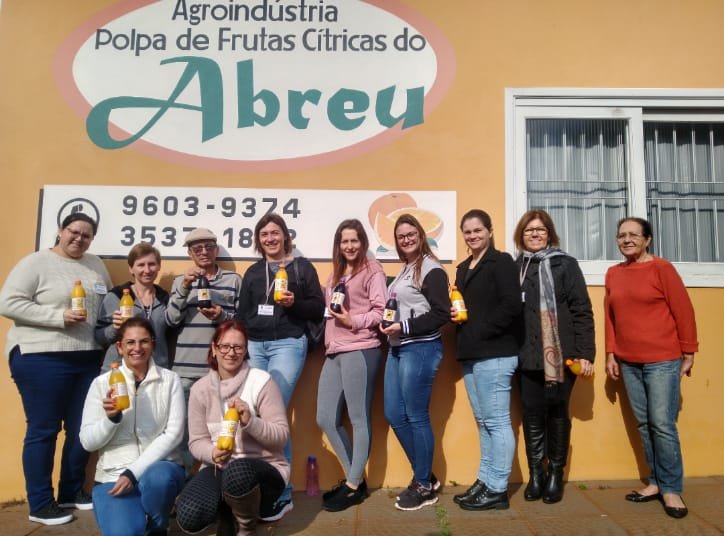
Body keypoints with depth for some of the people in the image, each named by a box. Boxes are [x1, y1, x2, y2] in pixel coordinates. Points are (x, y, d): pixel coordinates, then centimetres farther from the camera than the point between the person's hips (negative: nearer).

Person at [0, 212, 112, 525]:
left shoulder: (96, 265, 12)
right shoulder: (35, 262, -5)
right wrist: (58, 317, -18)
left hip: (88, 359, 6)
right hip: (41, 358, -6)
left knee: (82, 428, 12)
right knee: (43, 430, 3)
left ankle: (72, 491, 30)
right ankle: (40, 504, 17)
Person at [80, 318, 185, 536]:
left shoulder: (170, 380, -1)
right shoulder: (102, 383, 0)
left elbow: (173, 434, -7)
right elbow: (88, 441, 0)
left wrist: (134, 472, -16)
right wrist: (111, 418, -21)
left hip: (159, 466, 0)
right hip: (113, 475, 0)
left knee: (158, 477, -35)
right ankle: (136, 517, 13)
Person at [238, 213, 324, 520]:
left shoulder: (302, 267, 4)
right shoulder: (253, 272, 16)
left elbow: (318, 309, 0)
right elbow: (243, 313, 16)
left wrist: (294, 303, -16)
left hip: (287, 345, -4)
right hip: (254, 347, 5)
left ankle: (282, 493, 3)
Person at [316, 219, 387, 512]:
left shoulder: (372, 270, 0)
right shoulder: (335, 274, 21)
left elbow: (381, 311, -7)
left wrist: (354, 321, -17)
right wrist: (327, 342, 9)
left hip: (360, 350, -8)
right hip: (334, 352, 8)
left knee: (359, 418, 0)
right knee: (325, 419, 8)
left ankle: (354, 486, 13)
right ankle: (353, 477, 23)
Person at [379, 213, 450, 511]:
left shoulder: (431, 269, -9)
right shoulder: (404, 271, 17)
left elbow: (441, 314, -16)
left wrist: (404, 327, -17)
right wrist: (389, 324, 6)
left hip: (420, 348, -9)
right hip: (397, 348, 9)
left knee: (416, 417, -1)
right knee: (394, 415, 10)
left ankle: (424, 487, 15)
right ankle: (425, 475, 25)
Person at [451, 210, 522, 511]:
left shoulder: (501, 262, -5)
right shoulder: (463, 268, 18)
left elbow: (512, 305, -16)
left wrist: (480, 331, -15)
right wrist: (455, 314, 3)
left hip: (495, 354, -8)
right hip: (471, 354, 8)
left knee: (497, 421, -1)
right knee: (483, 422, 14)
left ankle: (497, 489, 8)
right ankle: (485, 481, 24)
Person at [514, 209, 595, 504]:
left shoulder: (565, 264, 2)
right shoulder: (515, 267, 8)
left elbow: (582, 310, -2)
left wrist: (585, 352, -7)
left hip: (562, 353, -2)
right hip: (528, 355, 2)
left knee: (558, 412, 8)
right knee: (532, 414, 5)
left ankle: (556, 474, 23)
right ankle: (536, 473, 20)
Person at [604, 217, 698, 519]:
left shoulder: (661, 268, -6)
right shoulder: (613, 274, 9)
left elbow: (684, 311, -5)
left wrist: (688, 353, -4)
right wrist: (611, 354, 9)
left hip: (662, 360, -5)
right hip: (629, 362, 5)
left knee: (662, 424, -4)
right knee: (644, 424, 10)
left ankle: (671, 489, 10)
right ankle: (656, 482, 22)